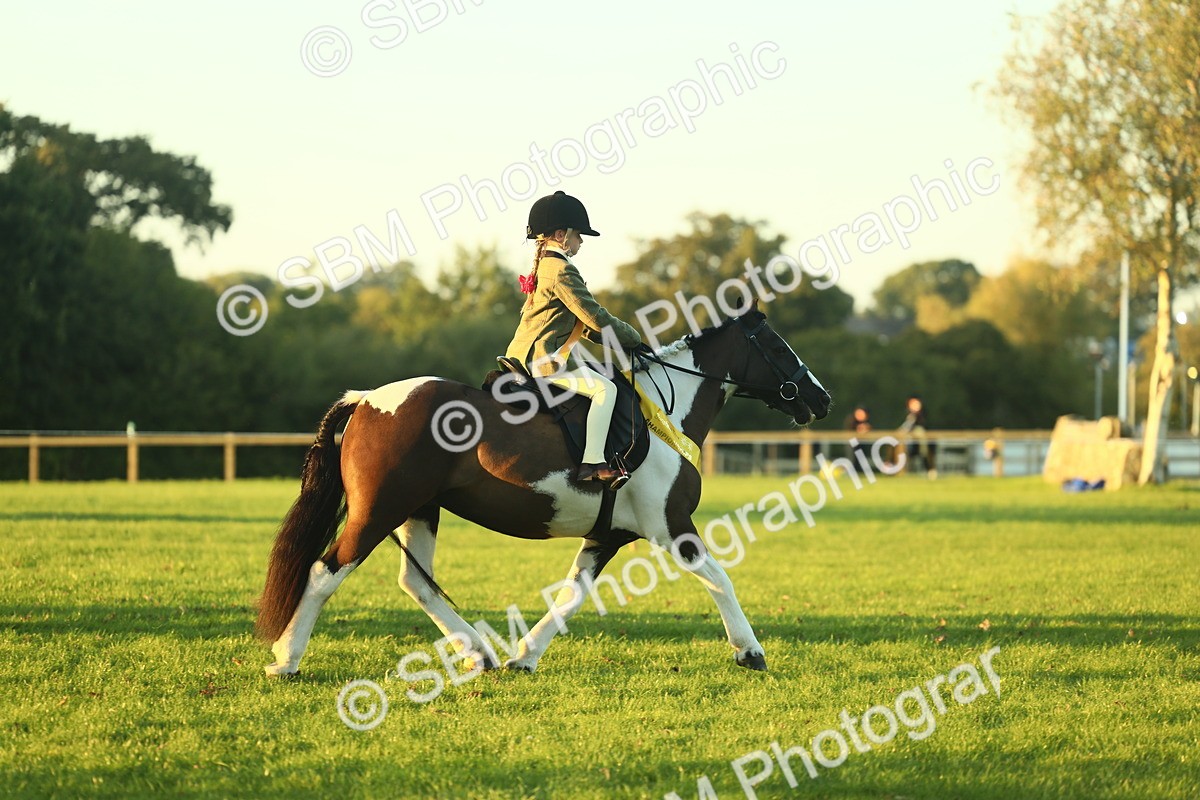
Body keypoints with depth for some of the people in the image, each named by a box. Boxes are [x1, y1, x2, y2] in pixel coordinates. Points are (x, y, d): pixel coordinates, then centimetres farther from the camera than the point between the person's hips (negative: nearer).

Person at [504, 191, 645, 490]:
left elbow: (581, 322, 24)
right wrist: (632, 337, -2)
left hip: (525, 357, 11)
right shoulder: (562, 271, -14)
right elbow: (595, 317, -15)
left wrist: (619, 338, 15)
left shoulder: (543, 267, 19)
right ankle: (592, 462, -27)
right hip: (544, 360, -11)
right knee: (604, 388, -19)